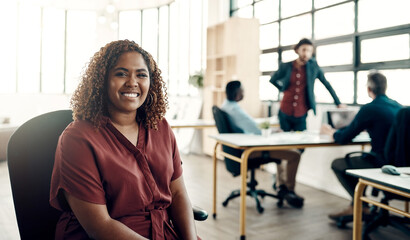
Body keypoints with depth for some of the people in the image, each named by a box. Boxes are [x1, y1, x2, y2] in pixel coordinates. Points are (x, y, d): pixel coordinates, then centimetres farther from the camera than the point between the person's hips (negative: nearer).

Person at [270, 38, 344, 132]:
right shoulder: (286, 67, -1)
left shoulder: (313, 66, 0)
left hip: (302, 115, -1)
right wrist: (283, 89, 9)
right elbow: (272, 80, 17)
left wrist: (338, 103, 6)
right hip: (285, 113, 1)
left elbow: (326, 84, 5)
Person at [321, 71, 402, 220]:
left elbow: (343, 139, -9)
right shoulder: (397, 106, 8)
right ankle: (354, 207, 30)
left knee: (337, 164, 7)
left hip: (383, 165, -9)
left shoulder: (369, 109, -15)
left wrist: (329, 131, 12)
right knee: (358, 159, 30)